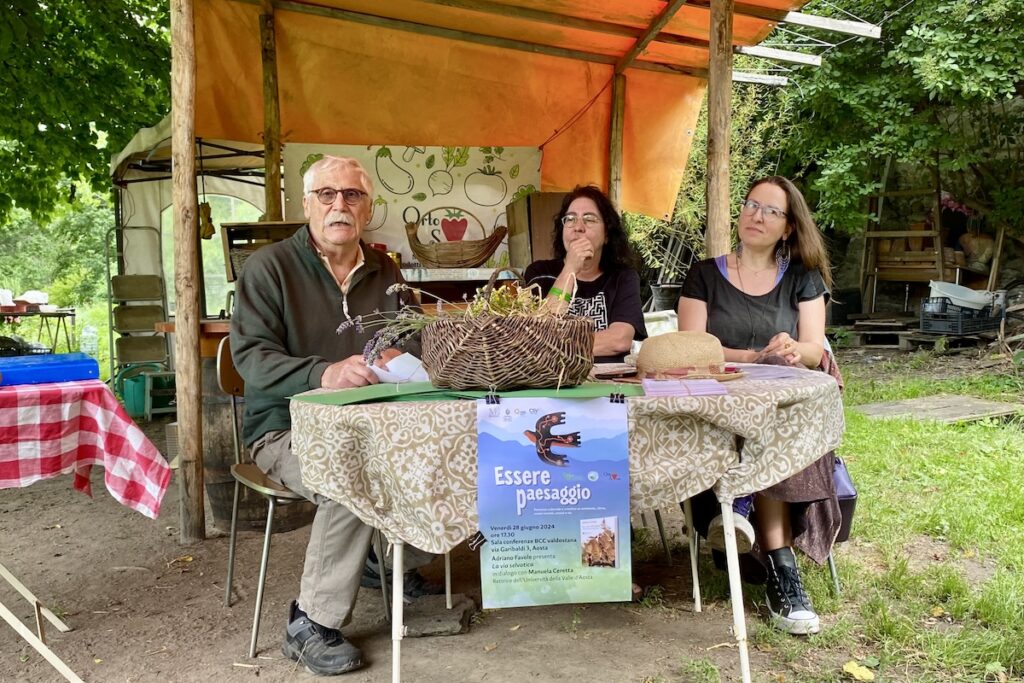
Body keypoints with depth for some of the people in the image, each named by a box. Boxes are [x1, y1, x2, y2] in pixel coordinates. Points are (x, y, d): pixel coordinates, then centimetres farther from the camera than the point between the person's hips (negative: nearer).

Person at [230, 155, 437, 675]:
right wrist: (324, 374, -33)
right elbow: (250, 356, -16)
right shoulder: (269, 267, -5)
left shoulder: (384, 271, 12)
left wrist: (399, 356, -10)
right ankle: (312, 623, -15)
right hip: (288, 428, -5)